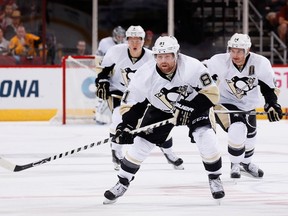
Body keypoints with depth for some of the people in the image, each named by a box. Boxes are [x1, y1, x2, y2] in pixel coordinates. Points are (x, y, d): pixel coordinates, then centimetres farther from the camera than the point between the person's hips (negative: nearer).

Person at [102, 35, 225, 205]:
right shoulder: (145, 74, -26)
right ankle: (123, 183, 13)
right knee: (141, 143, -5)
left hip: (193, 104, -2)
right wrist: (126, 126, -28)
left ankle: (215, 178, 2)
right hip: (160, 109, 2)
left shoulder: (192, 67, -33)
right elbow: (132, 103, -15)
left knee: (206, 139, -22)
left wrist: (189, 109, -34)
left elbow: (212, 93, -26)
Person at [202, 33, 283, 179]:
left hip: (248, 104, 4)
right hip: (224, 102, -4)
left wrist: (272, 104, -15)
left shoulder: (261, 63, -22)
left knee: (250, 135, 19)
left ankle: (246, 162, 49)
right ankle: (235, 165, 0)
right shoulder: (220, 61, -29)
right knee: (237, 131, -25)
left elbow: (269, 86, -8)